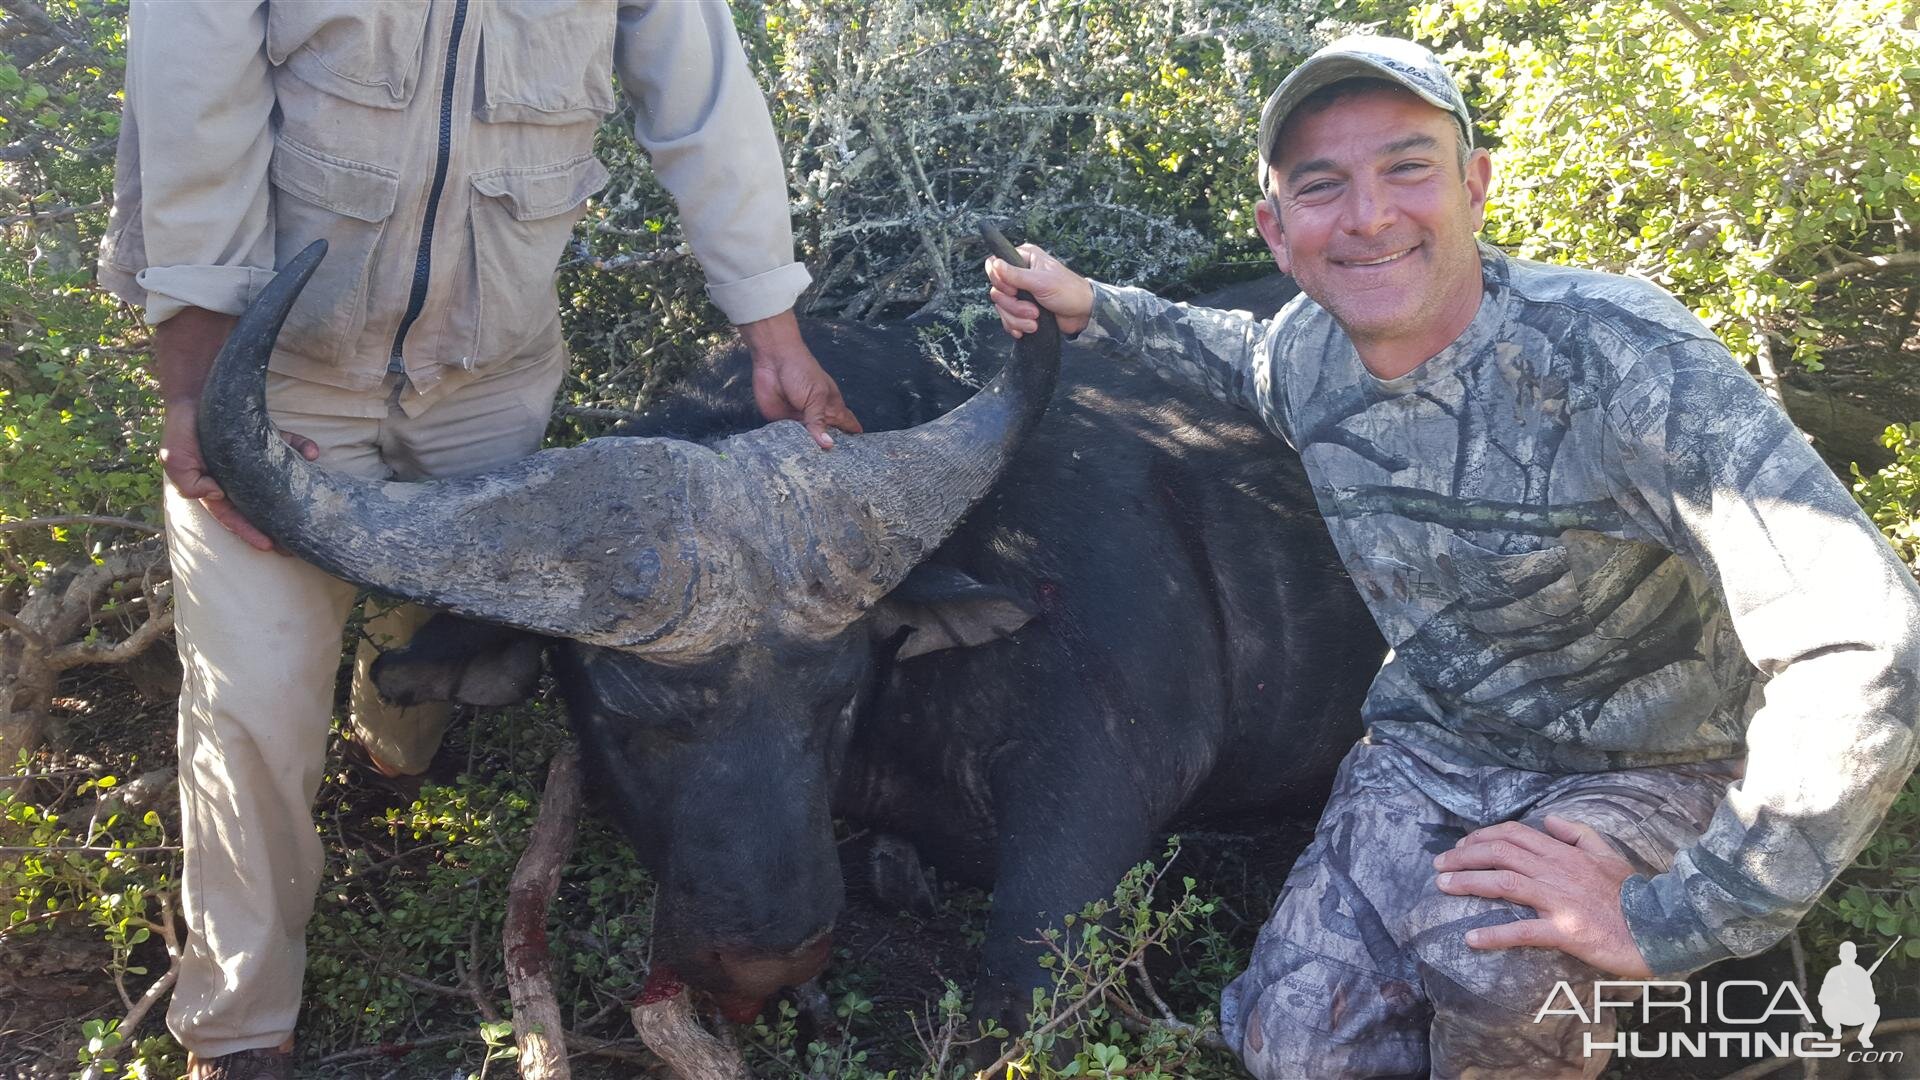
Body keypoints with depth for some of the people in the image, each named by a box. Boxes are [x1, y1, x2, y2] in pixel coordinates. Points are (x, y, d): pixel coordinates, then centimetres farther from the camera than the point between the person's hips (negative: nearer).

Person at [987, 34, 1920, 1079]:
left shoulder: (1614, 355, -27)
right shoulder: (1305, 350, -7)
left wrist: (1670, 920, -33)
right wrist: (1093, 308, 11)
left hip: (1645, 775, -4)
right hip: (1426, 755, 5)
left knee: (1489, 955, -33)